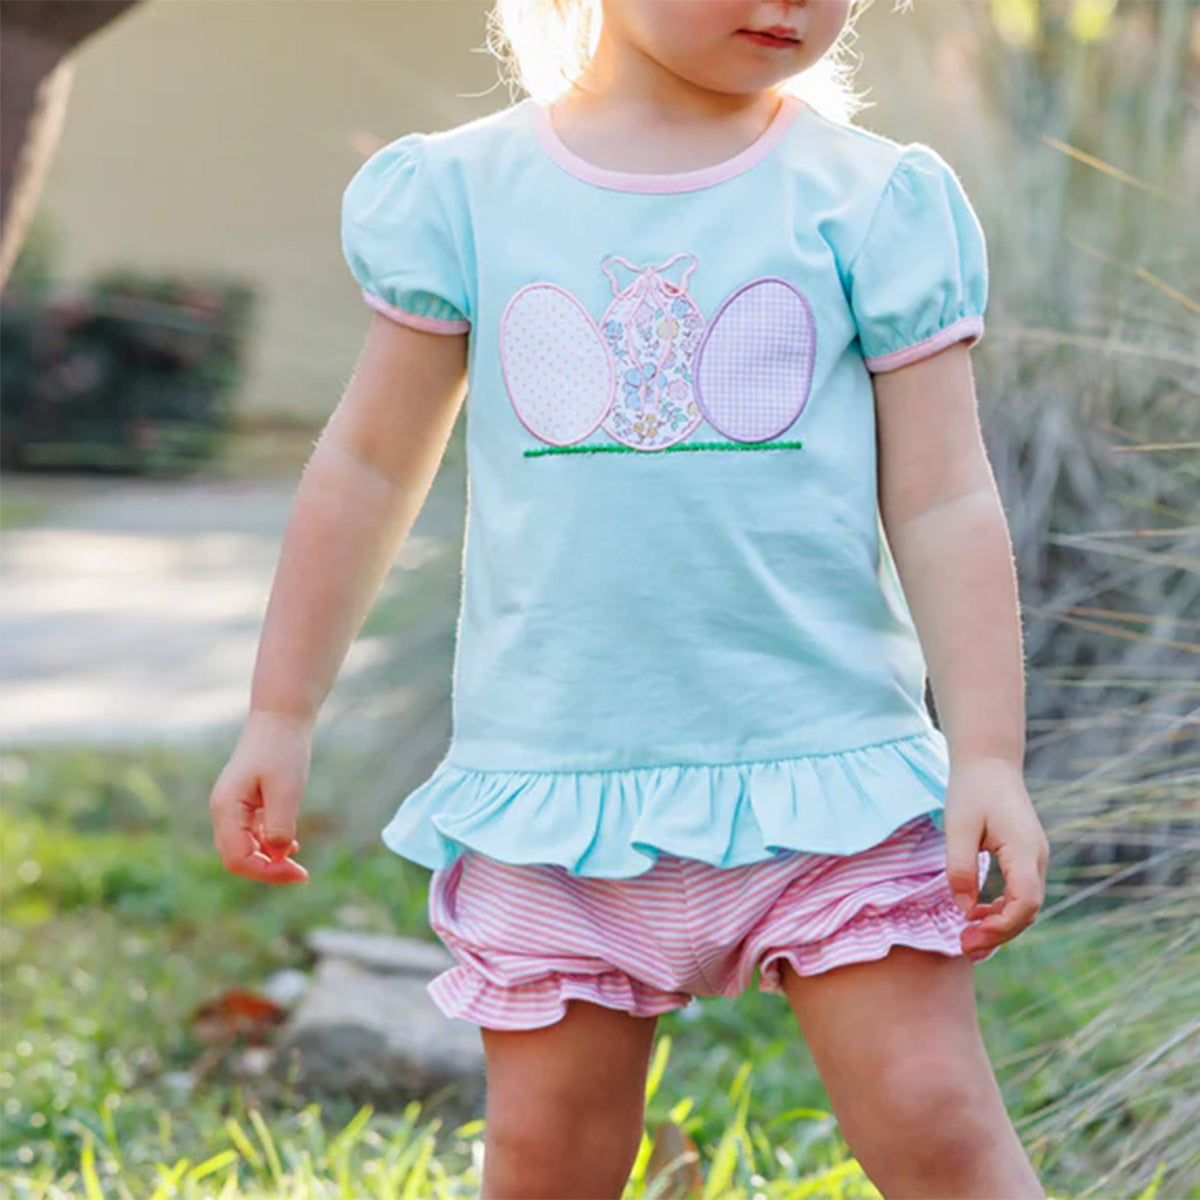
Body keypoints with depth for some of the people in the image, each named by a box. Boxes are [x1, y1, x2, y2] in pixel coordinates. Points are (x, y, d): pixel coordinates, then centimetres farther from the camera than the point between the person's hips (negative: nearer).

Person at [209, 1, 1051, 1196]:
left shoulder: (872, 201, 0)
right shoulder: (466, 191, 3)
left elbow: (942, 506, 0)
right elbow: (371, 466, 11)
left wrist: (989, 759, -6)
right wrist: (279, 718, 12)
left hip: (827, 766, -1)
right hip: (555, 779, 1)